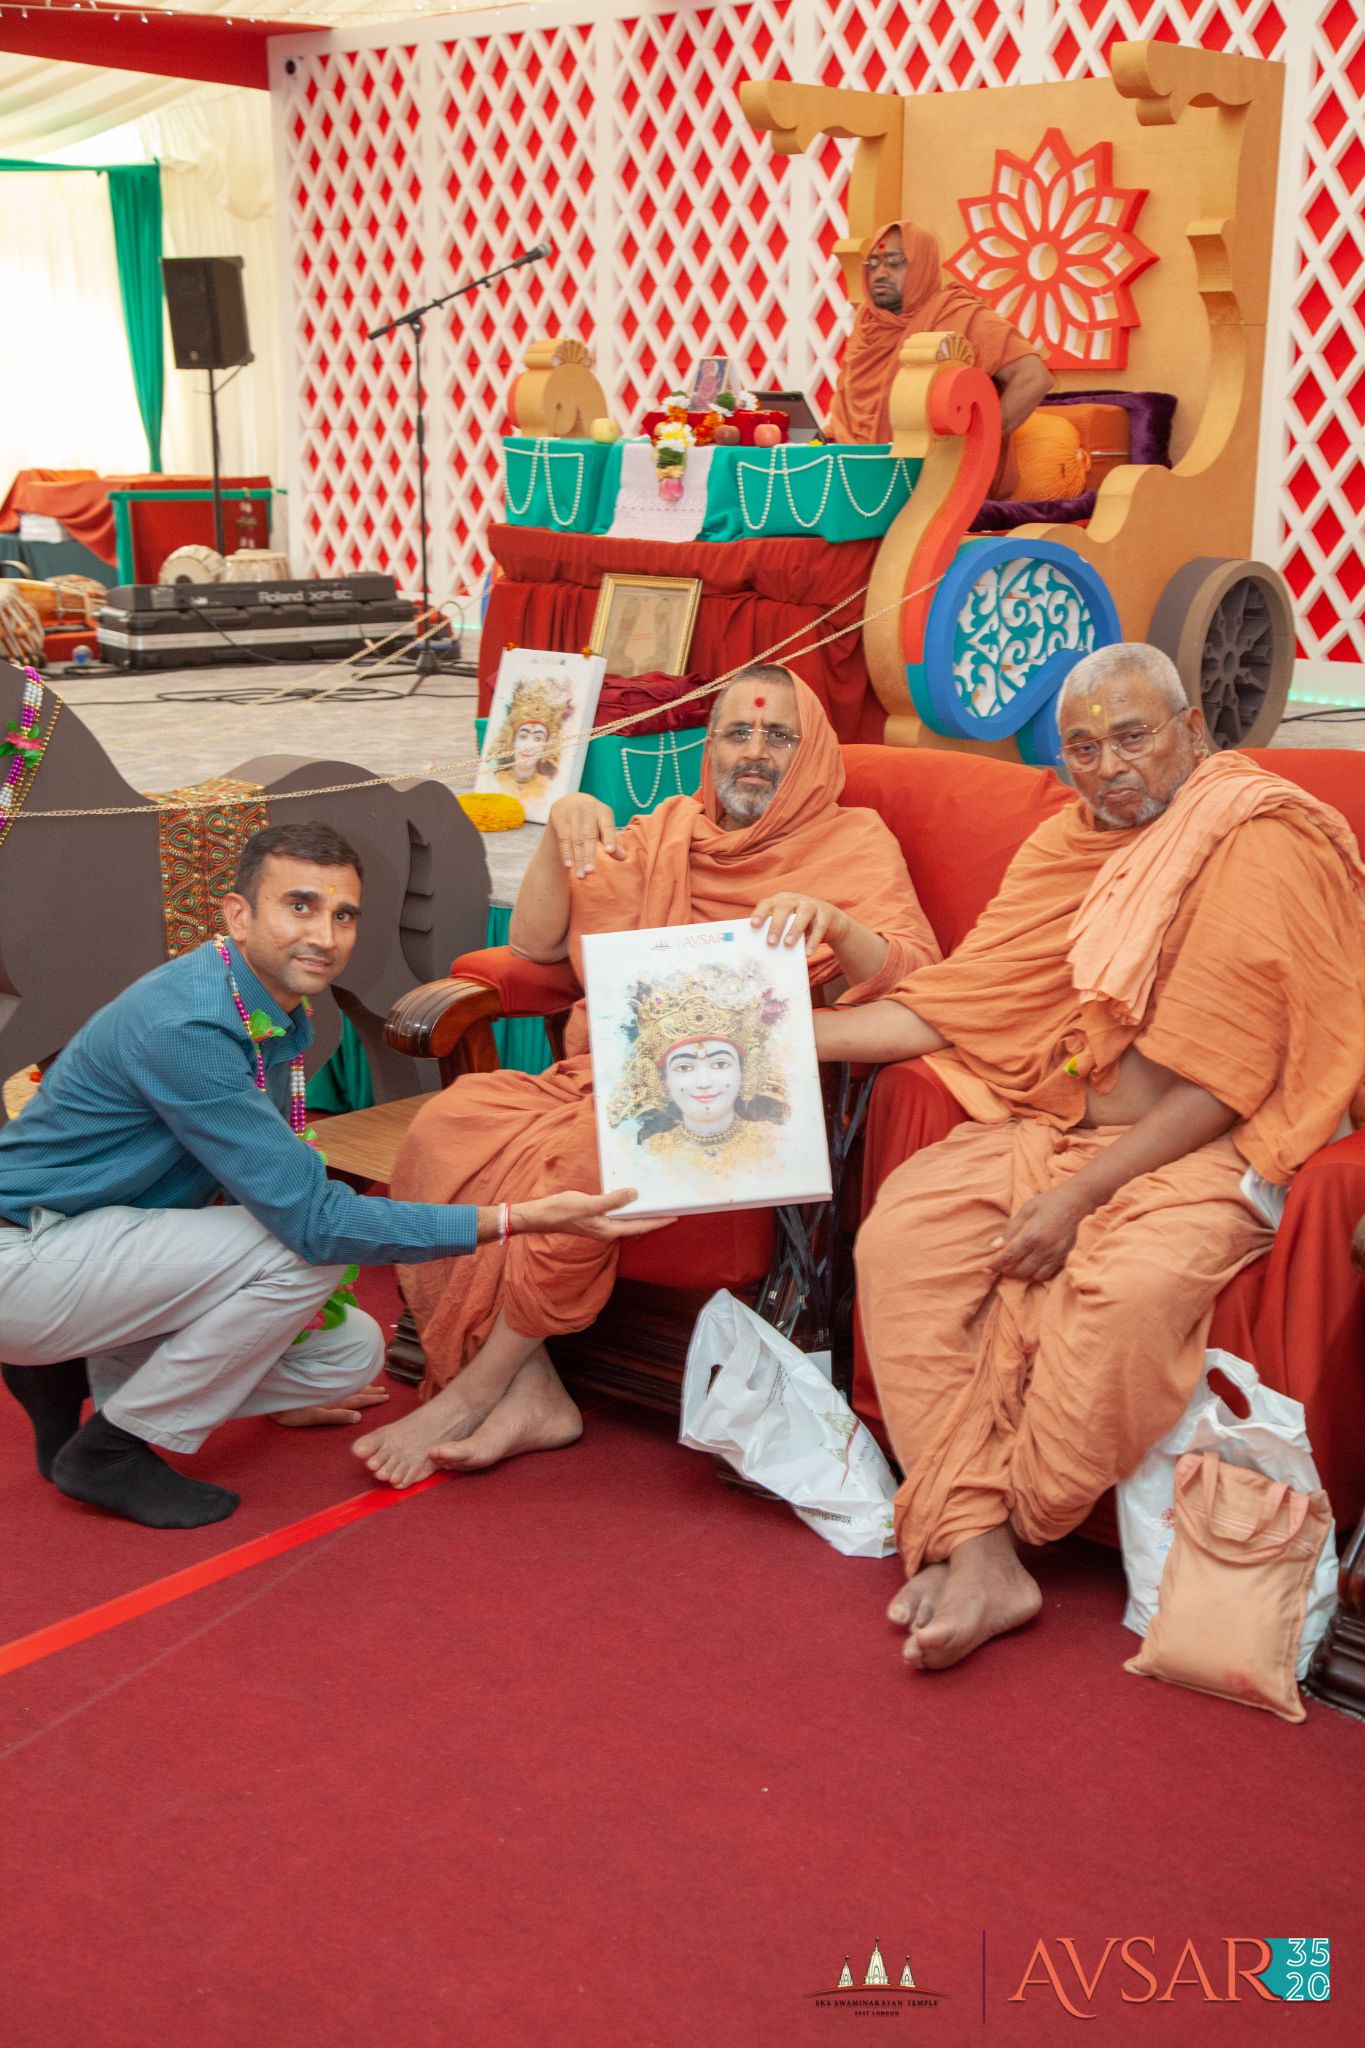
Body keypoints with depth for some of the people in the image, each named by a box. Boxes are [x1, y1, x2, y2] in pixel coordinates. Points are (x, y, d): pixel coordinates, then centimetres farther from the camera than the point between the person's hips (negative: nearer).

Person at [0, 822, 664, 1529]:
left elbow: (268, 1181, 15)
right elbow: (314, 1217, -29)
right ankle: (110, 1450, -9)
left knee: (352, 1351, 5)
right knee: (299, 1249, -26)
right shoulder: (184, 1025, -28)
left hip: (110, 1245, 9)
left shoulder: (278, 1015, 2)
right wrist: (520, 1220, -33)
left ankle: (88, 1376, 11)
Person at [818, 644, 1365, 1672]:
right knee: (900, 1230, -18)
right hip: (1056, 1131, 7)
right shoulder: (1066, 847, 13)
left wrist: (1078, 1199, -20)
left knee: (1131, 1283, -36)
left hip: (1204, 1154, -6)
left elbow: (1217, 1087, -15)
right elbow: (956, 1006, 11)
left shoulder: (1263, 847, -9)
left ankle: (1005, 1530, -12)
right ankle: (976, 1551, -24)